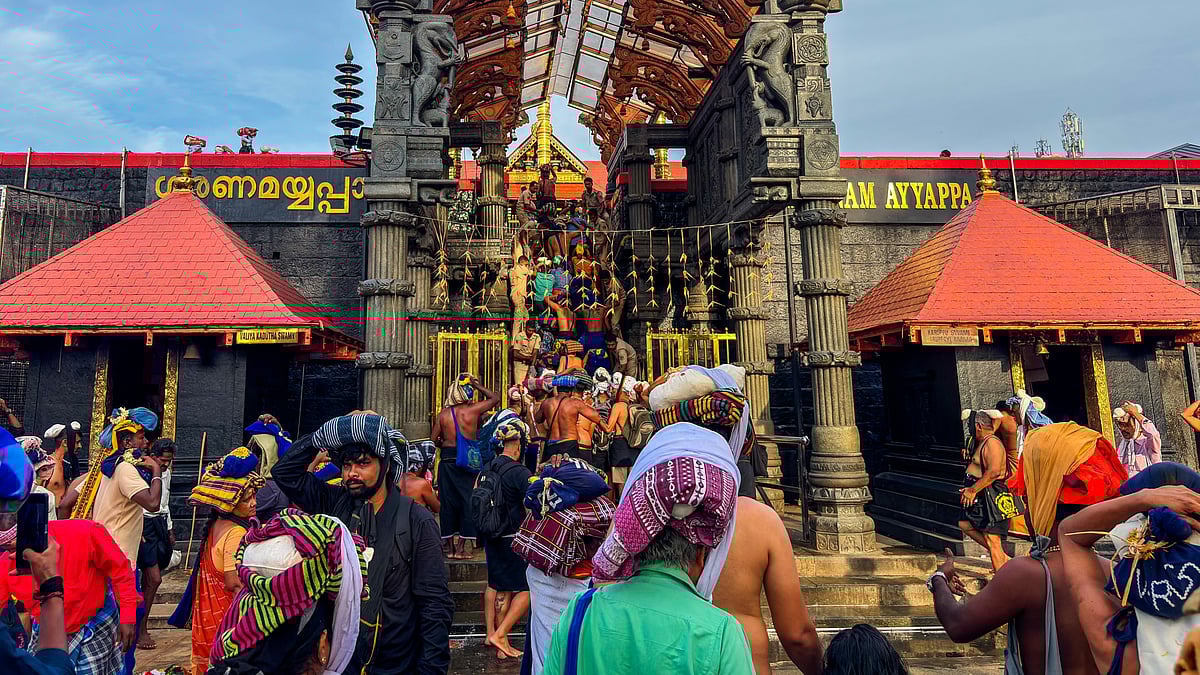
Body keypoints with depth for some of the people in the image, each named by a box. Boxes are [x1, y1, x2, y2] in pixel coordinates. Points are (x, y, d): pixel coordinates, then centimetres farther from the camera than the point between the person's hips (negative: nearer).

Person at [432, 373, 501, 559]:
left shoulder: (443, 414, 2)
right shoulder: (473, 409, -5)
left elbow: (433, 439, 3)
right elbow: (495, 398, 9)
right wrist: (477, 385, 11)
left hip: (447, 461, 3)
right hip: (467, 459, -3)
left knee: (448, 502, 9)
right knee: (468, 501, 4)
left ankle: (450, 547, 15)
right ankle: (462, 548, 6)